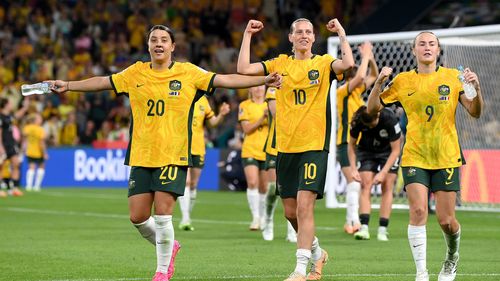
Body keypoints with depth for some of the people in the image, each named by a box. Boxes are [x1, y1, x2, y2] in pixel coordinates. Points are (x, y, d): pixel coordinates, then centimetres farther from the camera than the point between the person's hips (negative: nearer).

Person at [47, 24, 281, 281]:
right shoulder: (135, 73, 8)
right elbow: (103, 82, 16)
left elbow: (226, 80, -3)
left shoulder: (188, 73, 0)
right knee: (137, 217, 0)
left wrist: (263, 80, -11)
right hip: (141, 155, 3)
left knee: (162, 213, -11)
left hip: (173, 155, -3)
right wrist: (68, 85, 13)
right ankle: (168, 247, 30)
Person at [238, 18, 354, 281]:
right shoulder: (280, 64, 10)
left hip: (314, 145, -4)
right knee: (290, 212, 8)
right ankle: (316, 253, 32)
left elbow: (348, 63, -19)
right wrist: (247, 35, -1)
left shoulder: (323, 63, 2)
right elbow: (243, 69, -2)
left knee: (304, 205, -15)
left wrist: (341, 33, -13)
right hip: (285, 147, 4)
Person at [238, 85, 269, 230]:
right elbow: (246, 129, -5)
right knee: (252, 183, -19)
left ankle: (263, 217, 23)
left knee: (264, 187, 7)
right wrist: (261, 119, -17)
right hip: (250, 151, -2)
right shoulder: (245, 105, 2)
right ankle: (255, 217, -17)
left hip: (267, 151, 2)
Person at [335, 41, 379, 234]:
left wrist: (370, 57, 7)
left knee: (359, 185, 9)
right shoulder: (342, 92, -9)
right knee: (354, 183, -16)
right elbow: (360, 75, -24)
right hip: (346, 144, -8)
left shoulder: (357, 91, 13)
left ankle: (350, 222, 16)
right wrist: (365, 56, -13)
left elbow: (374, 75, 22)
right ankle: (354, 221, -16)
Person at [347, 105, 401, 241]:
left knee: (387, 187, -10)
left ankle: (382, 230, -10)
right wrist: (353, 169, -18)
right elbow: (351, 145, -9)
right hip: (366, 151, 2)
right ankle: (364, 228, -20)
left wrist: (383, 173, -28)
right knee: (366, 185, -12)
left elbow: (395, 150, -24)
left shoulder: (390, 119, -33)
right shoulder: (357, 121, -25)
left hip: (389, 152, -2)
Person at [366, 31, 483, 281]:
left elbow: (475, 113, 0)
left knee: (446, 220, -1)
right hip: (414, 158, 0)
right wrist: (379, 83, -12)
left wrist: (476, 89, -19)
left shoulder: (452, 77, 2)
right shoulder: (403, 81, 4)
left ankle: (452, 259, 30)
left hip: (447, 158, 0)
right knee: (418, 211, -16)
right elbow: (372, 109, 5)